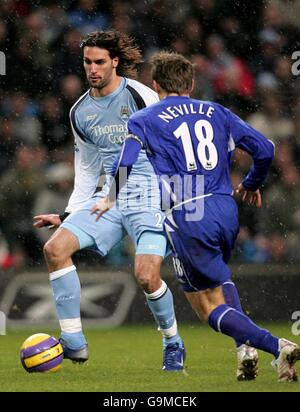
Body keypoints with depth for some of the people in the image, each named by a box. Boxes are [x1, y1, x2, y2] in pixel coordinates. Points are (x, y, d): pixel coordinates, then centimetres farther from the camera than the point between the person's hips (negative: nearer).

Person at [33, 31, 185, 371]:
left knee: (146, 276, -21)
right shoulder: (80, 112, 12)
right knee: (55, 248, -15)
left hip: (149, 194, -6)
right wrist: (67, 216, 14)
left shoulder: (139, 95, -6)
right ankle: (73, 342, -9)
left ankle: (173, 345, 8)